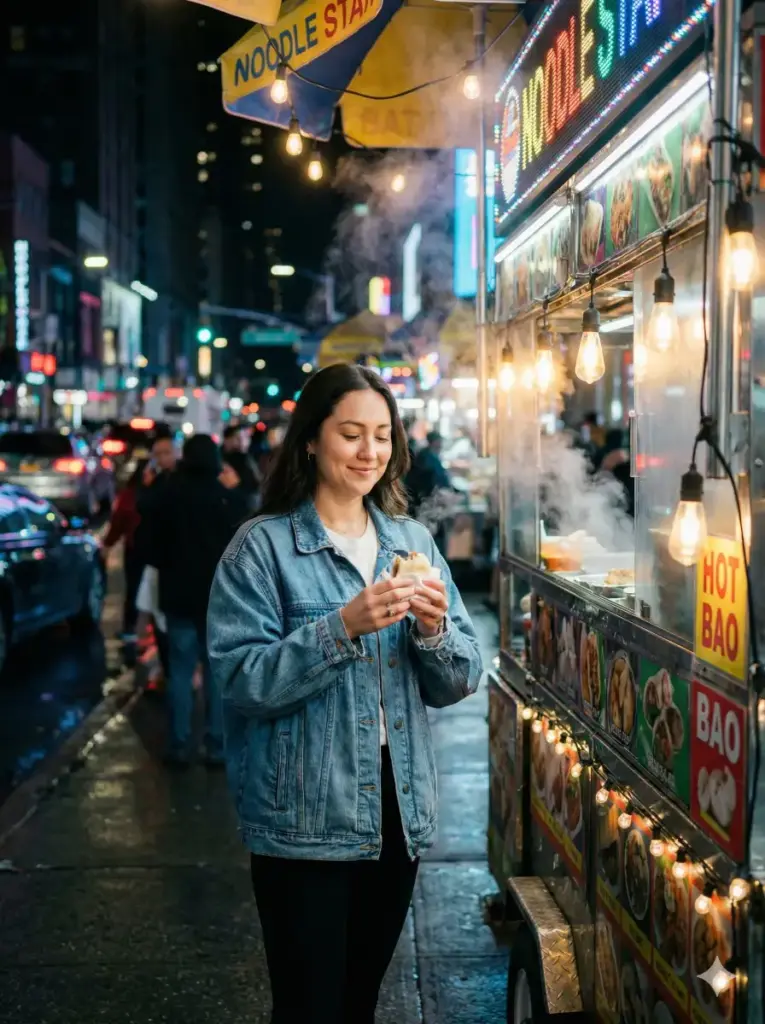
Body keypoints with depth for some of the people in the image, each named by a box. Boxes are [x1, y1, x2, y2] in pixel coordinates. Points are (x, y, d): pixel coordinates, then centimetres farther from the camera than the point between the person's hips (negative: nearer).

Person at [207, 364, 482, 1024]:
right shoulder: (264, 546, -7)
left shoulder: (413, 540, 7)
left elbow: (458, 683, 6)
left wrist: (434, 630, -14)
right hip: (304, 821, -4)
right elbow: (241, 680, -16)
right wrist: (343, 627, -25)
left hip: (399, 812, 5)